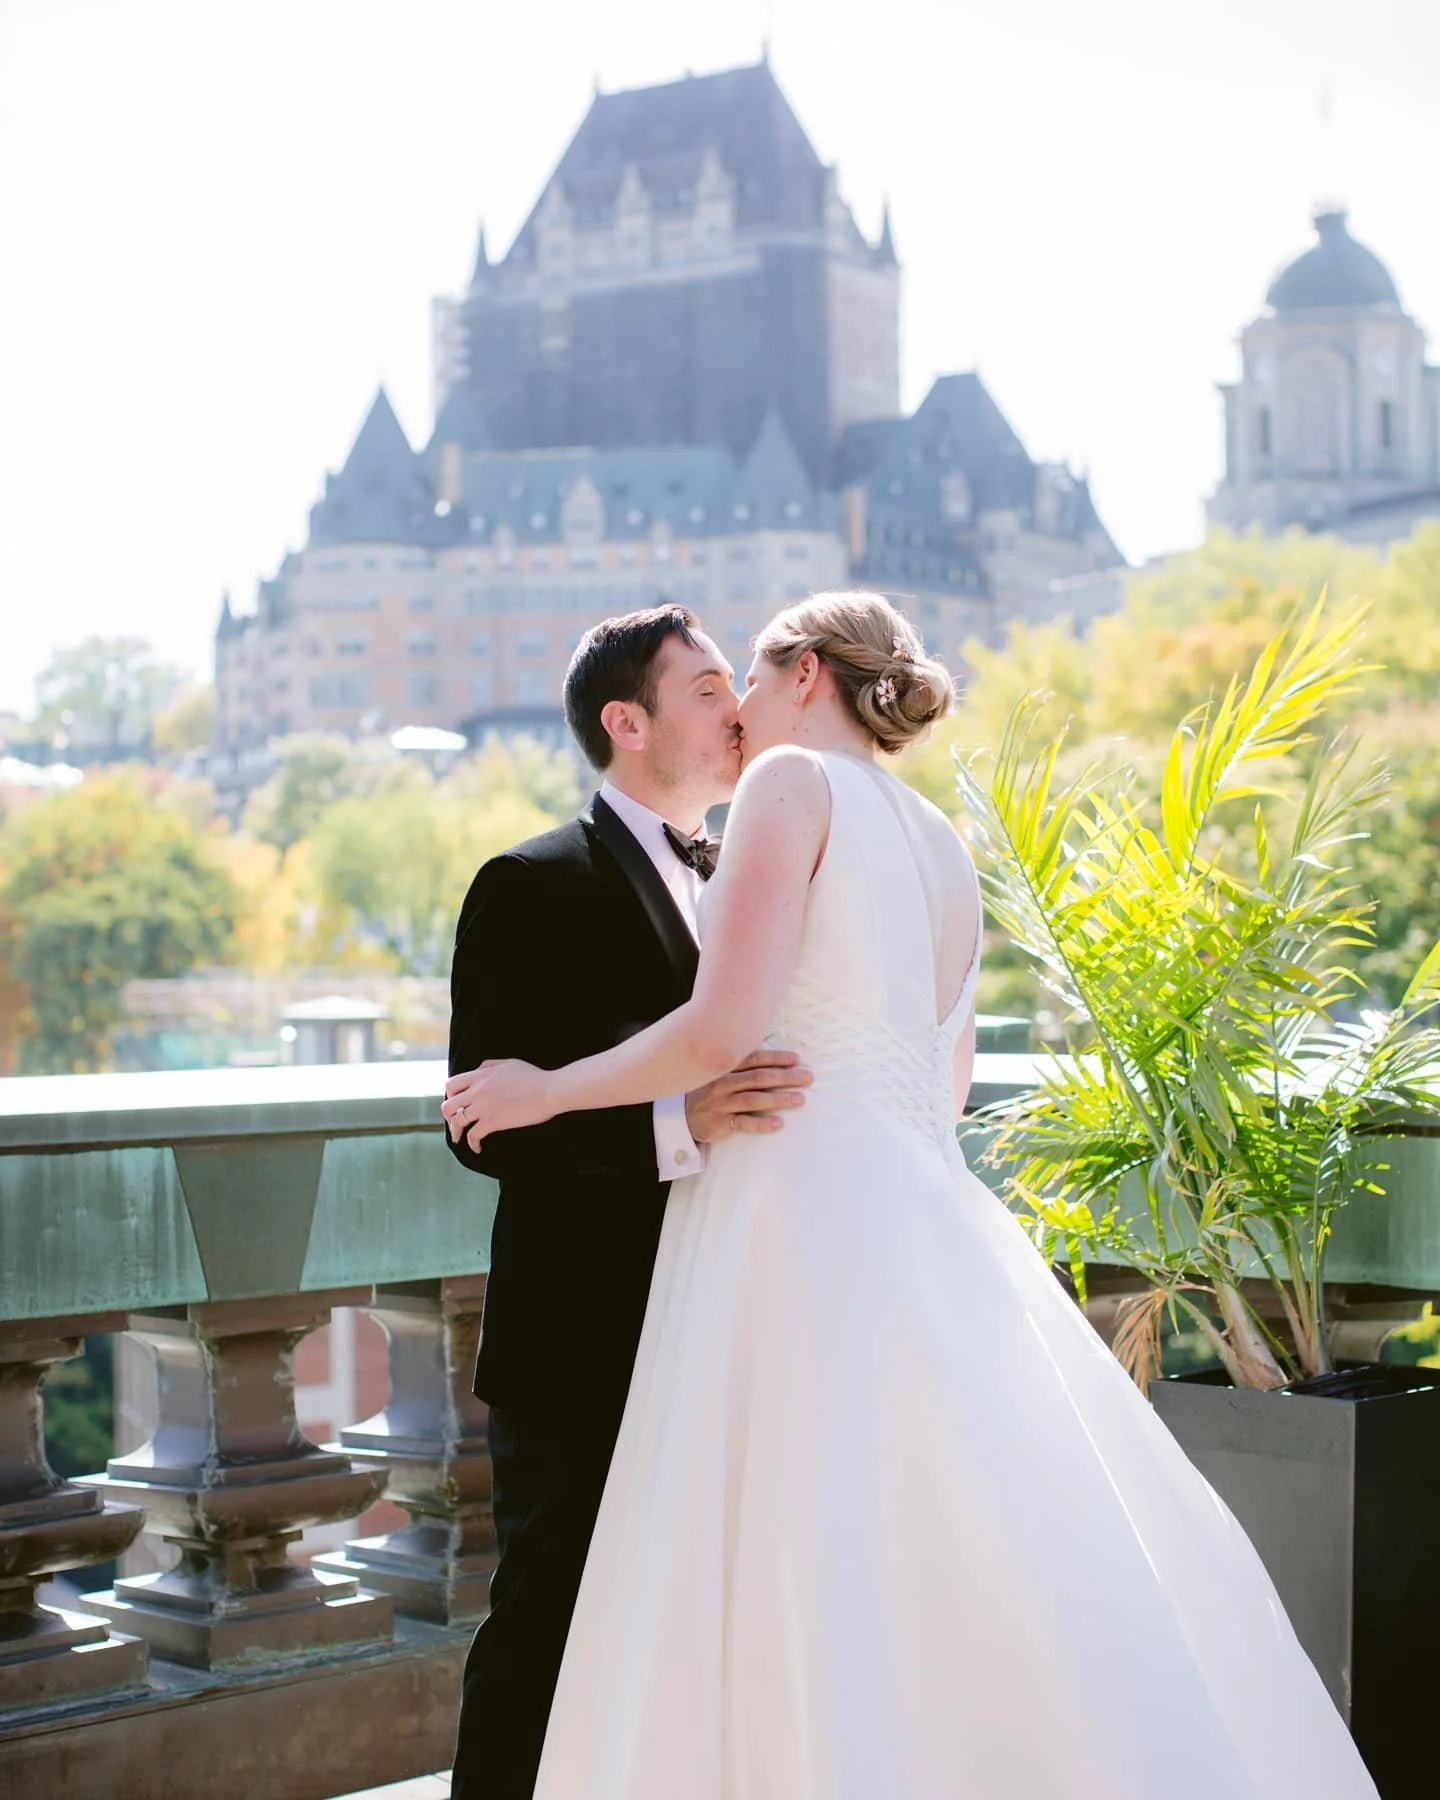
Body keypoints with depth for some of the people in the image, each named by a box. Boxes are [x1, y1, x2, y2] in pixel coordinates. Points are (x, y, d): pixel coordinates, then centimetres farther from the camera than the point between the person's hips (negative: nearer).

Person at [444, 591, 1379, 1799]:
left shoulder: (795, 782, -4)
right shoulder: (944, 850, 19)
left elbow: (723, 1028, -15)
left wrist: (546, 1092, -2)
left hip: (803, 1219, -8)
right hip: (925, 1221, 8)